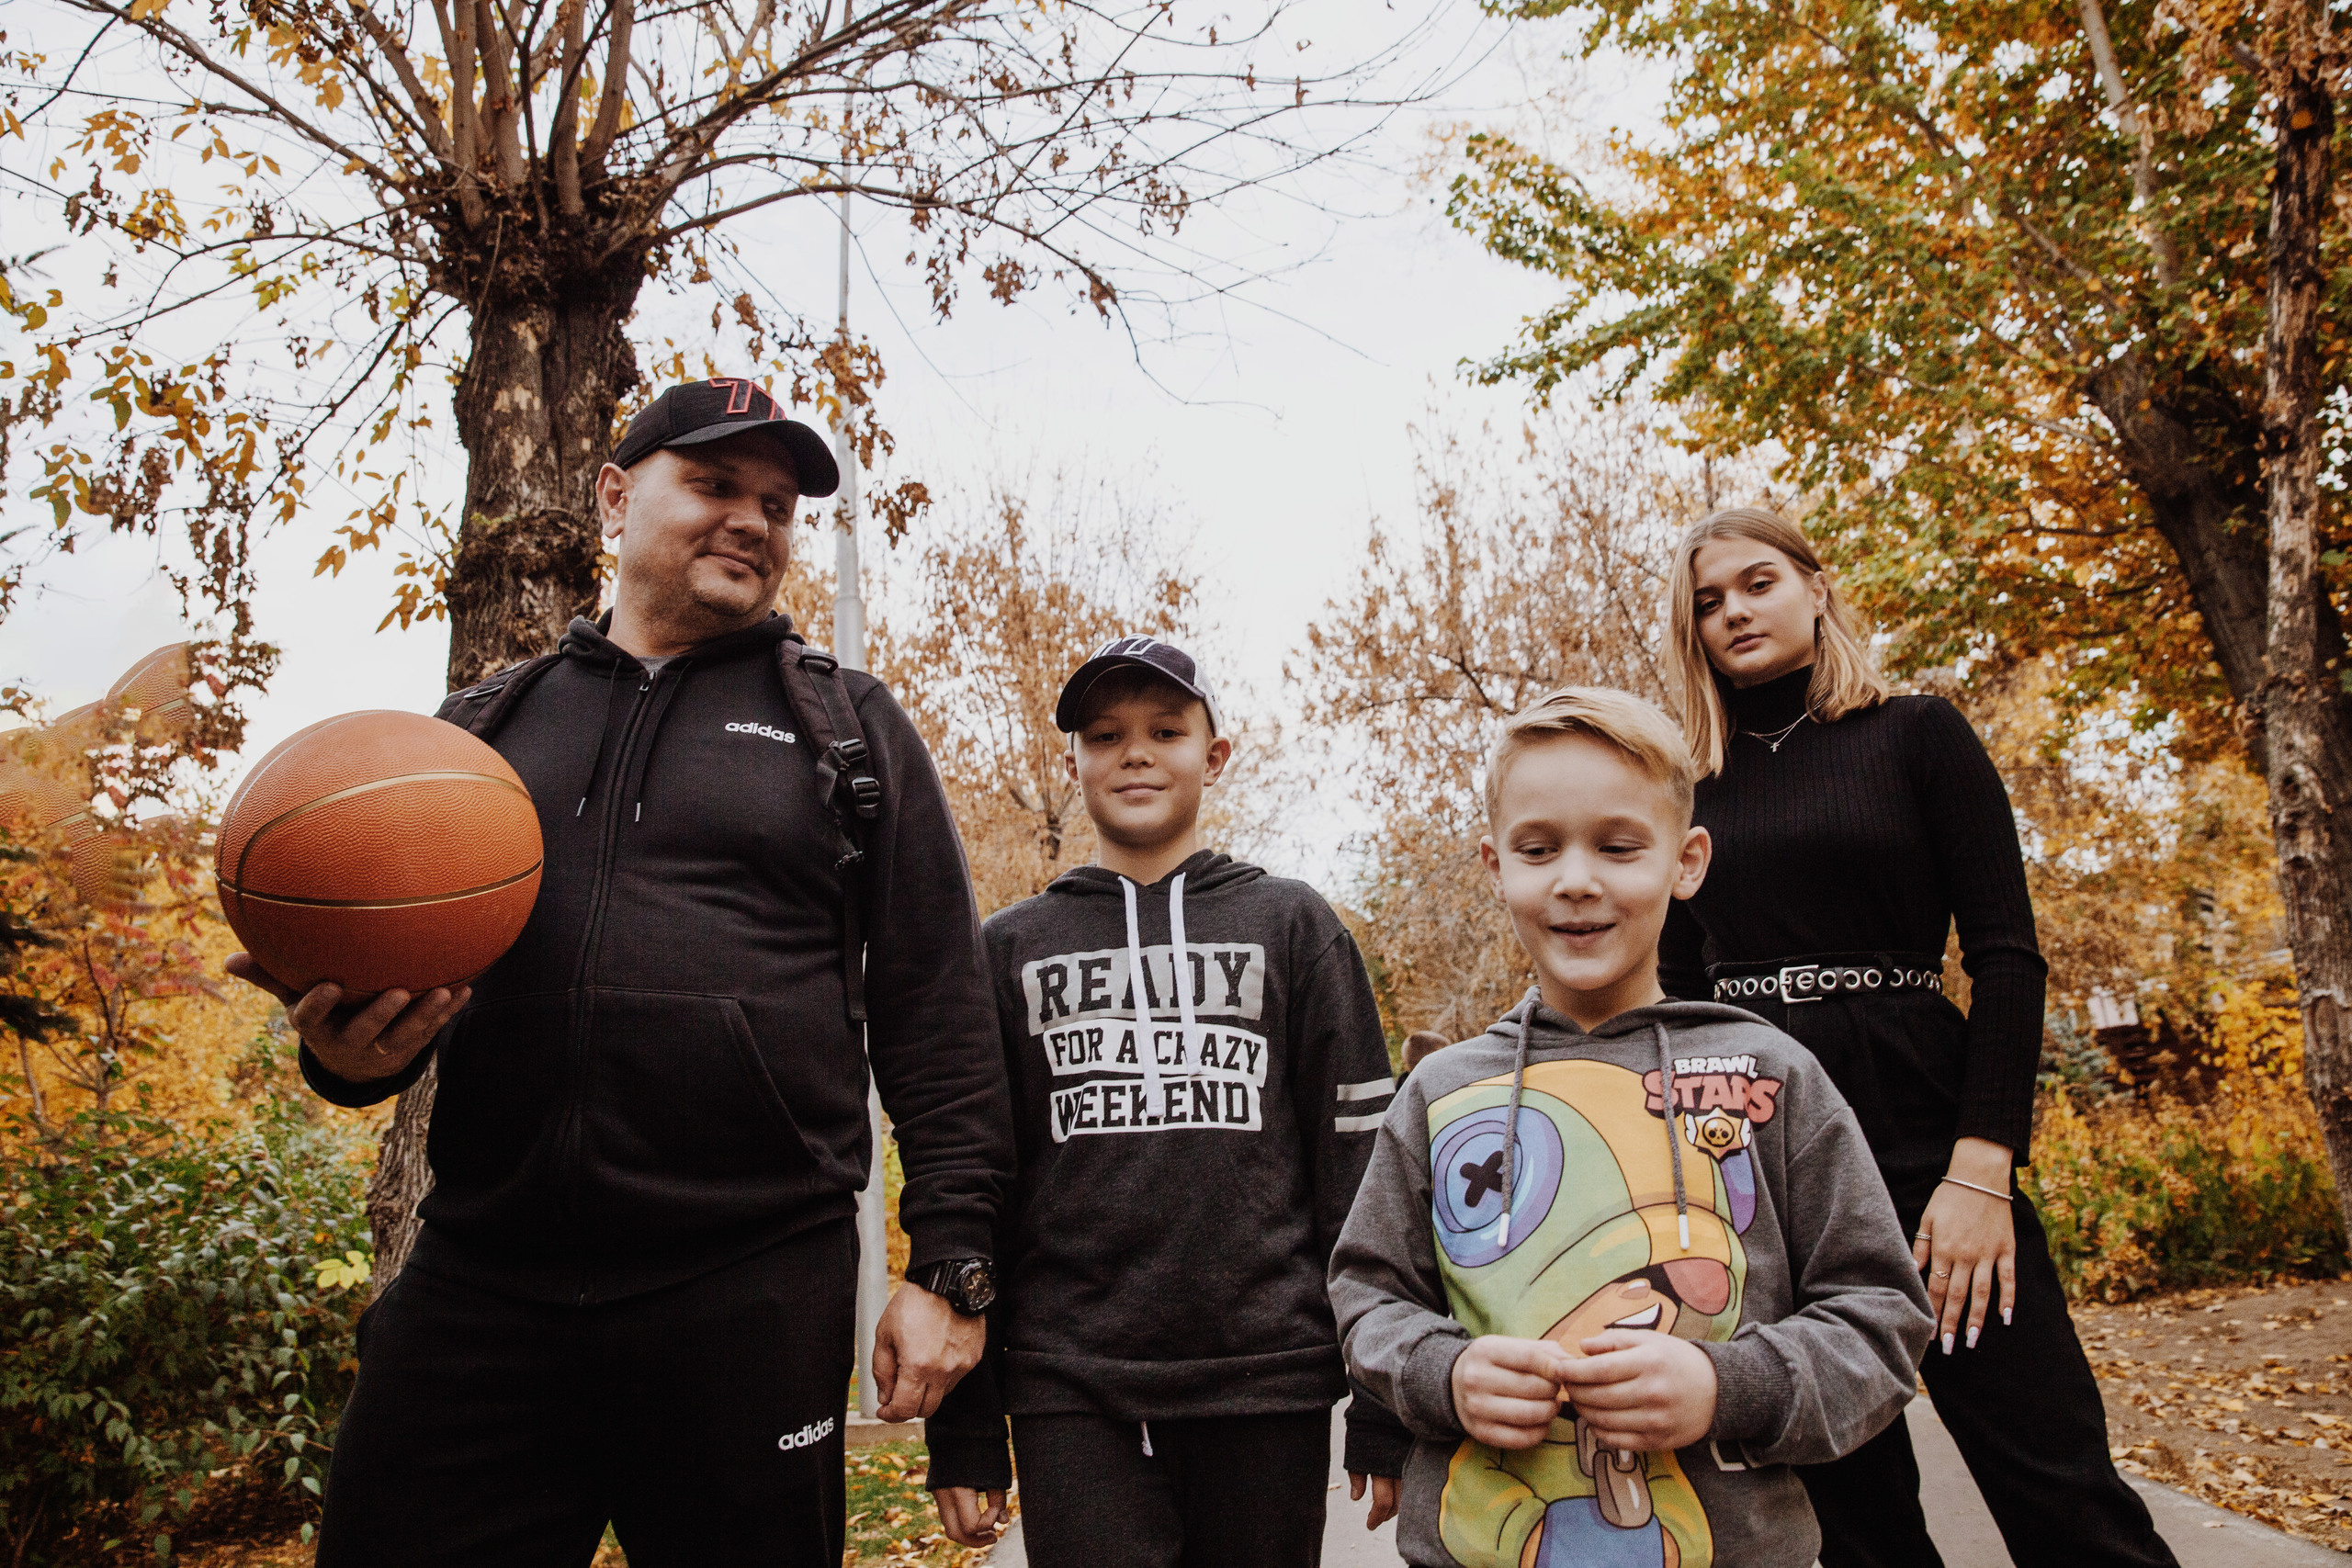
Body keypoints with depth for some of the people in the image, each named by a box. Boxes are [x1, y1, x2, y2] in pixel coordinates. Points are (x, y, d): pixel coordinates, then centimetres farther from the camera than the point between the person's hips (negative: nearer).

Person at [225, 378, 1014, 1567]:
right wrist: (347, 1046, -4)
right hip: (477, 1281, 3)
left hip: (750, 1292, -2)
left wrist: (950, 1266, -4)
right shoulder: (484, 722, 14)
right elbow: (380, 953, 20)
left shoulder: (851, 728, 7)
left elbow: (937, 1011, 3)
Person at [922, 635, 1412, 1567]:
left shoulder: (1293, 927, 6)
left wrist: (1386, 1414, -1)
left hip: (1269, 1381, 0)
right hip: (1071, 1393, 1)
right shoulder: (1011, 949, 8)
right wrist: (963, 1436, 6)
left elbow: (1360, 1164, 3)